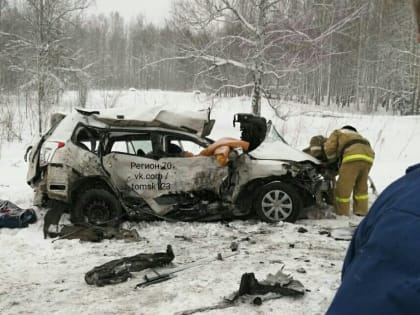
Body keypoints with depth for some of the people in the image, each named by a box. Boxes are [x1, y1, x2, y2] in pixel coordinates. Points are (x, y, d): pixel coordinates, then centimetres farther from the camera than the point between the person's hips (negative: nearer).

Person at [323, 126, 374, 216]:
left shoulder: (337, 133, 27)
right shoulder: (358, 135, 43)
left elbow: (329, 147, 11)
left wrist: (331, 160, 29)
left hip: (353, 155, -6)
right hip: (368, 155, 6)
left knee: (343, 185, 2)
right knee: (361, 186, 20)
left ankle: (342, 212, 6)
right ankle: (361, 210, 23)